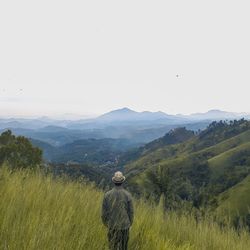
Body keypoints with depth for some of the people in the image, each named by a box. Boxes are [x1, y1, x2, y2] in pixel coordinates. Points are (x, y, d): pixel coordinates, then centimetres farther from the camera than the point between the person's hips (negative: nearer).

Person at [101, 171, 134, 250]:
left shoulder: (107, 195, -15)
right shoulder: (128, 195, -17)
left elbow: (104, 212, -7)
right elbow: (131, 212, -9)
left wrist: (105, 223, 11)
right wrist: (130, 223, 10)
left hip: (112, 225, 1)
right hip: (124, 225, 0)